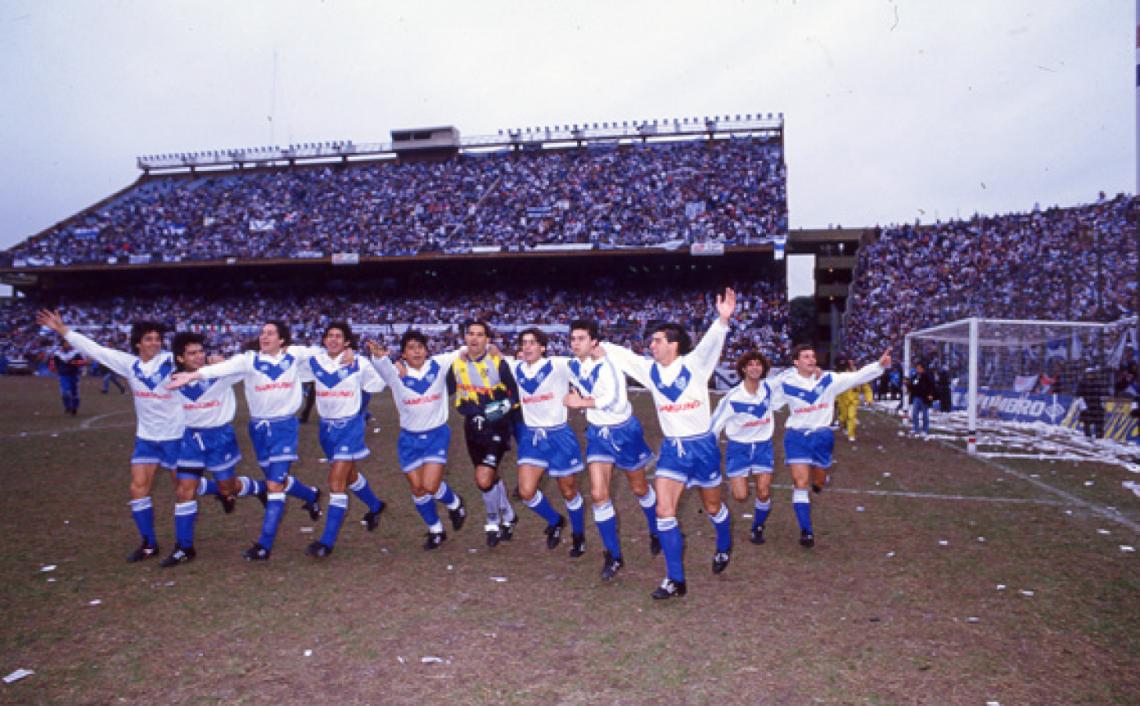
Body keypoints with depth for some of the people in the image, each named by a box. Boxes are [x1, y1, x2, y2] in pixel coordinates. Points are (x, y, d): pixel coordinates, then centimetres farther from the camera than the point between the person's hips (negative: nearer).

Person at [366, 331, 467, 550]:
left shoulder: (438, 365, -7)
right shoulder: (396, 373, -11)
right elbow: (383, 366, -32)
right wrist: (378, 355, -55)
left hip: (437, 435, -2)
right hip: (409, 438, 2)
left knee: (430, 486, -13)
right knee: (417, 488, 8)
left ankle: (454, 503, 21)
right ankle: (435, 530, 31)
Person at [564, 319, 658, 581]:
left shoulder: (606, 366, -24)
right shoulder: (573, 366, -1)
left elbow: (616, 401, -37)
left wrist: (582, 402, -28)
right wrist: (579, 398, 0)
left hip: (623, 431, -5)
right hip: (597, 432, 5)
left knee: (639, 488, 13)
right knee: (598, 494, -6)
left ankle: (656, 532, 42)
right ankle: (613, 555, 8)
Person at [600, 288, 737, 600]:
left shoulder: (694, 364, -14)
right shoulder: (650, 369, 0)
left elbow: (711, 343, -32)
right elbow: (620, 354, 12)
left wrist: (722, 320, -50)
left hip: (702, 446, -3)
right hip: (671, 448, 4)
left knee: (713, 507, 16)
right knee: (664, 511, -8)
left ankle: (723, 547, 49)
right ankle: (675, 580, 2)